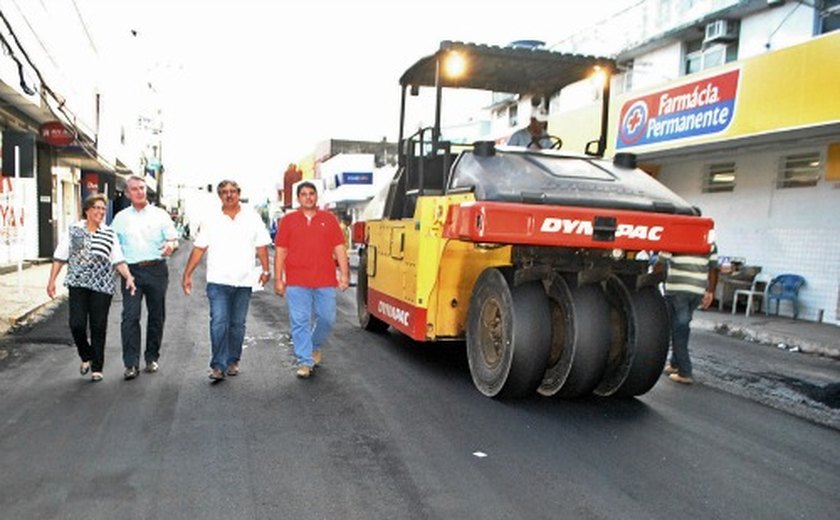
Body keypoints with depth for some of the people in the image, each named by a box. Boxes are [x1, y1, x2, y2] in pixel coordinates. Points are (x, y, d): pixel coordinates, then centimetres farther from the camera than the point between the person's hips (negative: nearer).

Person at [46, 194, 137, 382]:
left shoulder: (109, 234, 6)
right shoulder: (74, 230, 4)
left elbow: (118, 260, 3)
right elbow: (59, 257, 6)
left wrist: (129, 277, -10)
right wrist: (52, 280, 1)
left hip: (102, 286, 0)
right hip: (78, 284, 0)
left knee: (99, 327, 3)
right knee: (77, 324, -6)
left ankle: (97, 368, 16)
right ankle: (86, 356, 23)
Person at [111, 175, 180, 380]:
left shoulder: (160, 214, 8)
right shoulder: (121, 218, 13)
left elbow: (173, 238, 3)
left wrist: (170, 245, -20)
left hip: (156, 269, 0)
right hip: (132, 271, 0)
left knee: (156, 315, 6)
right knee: (130, 317, -9)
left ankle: (152, 358, 20)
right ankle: (131, 364, -7)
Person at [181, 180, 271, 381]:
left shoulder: (252, 218, 6)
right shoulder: (211, 220, 5)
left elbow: (261, 246, 8)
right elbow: (198, 249, 5)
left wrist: (266, 270, 2)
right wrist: (187, 274, 2)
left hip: (243, 282, 1)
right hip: (218, 281, -1)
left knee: (237, 324, 9)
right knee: (219, 323, -10)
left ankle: (233, 361, 23)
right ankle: (218, 365, -6)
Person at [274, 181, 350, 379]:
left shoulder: (329, 219, 10)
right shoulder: (288, 220, 8)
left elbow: (339, 248, 8)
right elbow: (280, 251, 8)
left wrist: (344, 274, 0)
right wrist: (278, 279, 3)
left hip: (325, 281, 1)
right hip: (296, 282, -1)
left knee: (327, 318, 6)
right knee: (300, 322, -1)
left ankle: (315, 346, 34)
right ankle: (305, 361, 7)